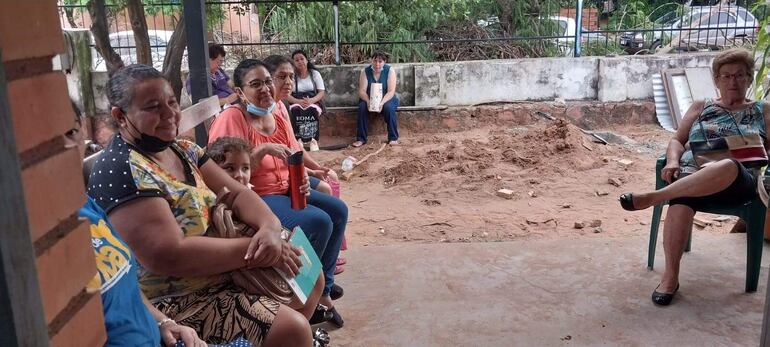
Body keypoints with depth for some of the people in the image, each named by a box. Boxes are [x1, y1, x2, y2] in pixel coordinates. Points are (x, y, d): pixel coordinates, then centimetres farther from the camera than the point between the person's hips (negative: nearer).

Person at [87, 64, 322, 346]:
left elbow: (237, 194, 1)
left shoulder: (183, 150, 6)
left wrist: (270, 227, -20)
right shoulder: (121, 171, -22)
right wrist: (254, 248, -24)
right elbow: (171, 256, -29)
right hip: (175, 302, -9)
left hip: (223, 271, 9)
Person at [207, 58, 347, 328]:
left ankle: (322, 288, 9)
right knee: (319, 222, -23)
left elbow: (292, 149, 21)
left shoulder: (277, 109, 6)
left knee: (338, 211, 1)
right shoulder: (232, 118, -18)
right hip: (255, 197, -9)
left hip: (287, 189, 9)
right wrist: (263, 149, -31)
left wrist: (309, 169, 7)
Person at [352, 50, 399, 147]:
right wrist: (368, 101, -33)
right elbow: (362, 91, -12)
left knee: (389, 107, -34)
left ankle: (393, 138, -22)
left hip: (387, 99, -1)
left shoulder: (389, 71, -12)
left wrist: (382, 103, -35)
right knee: (362, 106, -30)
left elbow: (391, 91, -18)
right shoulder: (365, 71, -7)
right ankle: (361, 139, -22)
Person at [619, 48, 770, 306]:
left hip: (740, 181, -1)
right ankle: (670, 276, -35)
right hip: (692, 173, 1)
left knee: (727, 168, -42)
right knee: (681, 197, -38)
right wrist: (673, 161, -4)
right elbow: (677, 141, 18)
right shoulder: (701, 107, 25)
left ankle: (653, 197, -35)